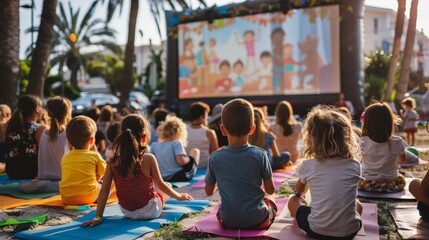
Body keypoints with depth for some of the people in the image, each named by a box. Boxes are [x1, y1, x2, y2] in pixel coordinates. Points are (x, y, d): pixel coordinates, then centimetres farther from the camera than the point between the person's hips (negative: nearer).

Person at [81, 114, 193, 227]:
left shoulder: (113, 162, -14)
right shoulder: (148, 159, -22)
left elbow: (104, 191, -12)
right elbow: (161, 185, -9)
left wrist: (98, 217, -4)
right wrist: (179, 196, 8)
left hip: (126, 212, 3)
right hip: (149, 211, -3)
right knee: (168, 185, 25)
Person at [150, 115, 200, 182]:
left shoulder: (154, 145, 0)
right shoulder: (176, 144, -14)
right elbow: (181, 161, -24)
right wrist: (189, 158, -1)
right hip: (181, 176, -6)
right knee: (195, 151, 17)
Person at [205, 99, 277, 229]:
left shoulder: (215, 158, -11)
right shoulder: (260, 155, -14)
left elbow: (209, 191, 2)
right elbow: (270, 190, -3)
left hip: (228, 221, 2)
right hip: (258, 220, -1)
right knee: (270, 198, 30)